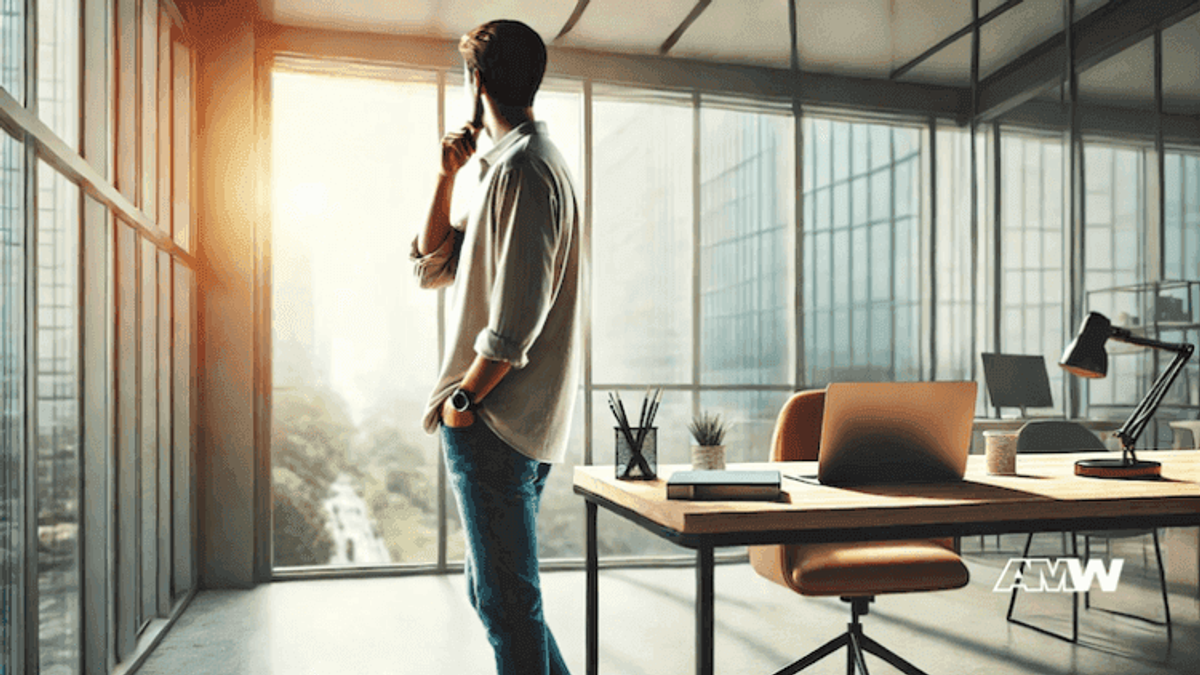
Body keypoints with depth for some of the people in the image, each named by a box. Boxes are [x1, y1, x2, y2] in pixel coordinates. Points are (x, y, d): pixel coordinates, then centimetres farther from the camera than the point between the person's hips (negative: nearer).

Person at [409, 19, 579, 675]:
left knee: (505, 602, -2)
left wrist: (465, 396, -12)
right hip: (523, 424, 11)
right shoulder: (524, 164, 20)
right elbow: (430, 267, 20)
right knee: (495, 592, 19)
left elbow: (517, 313, -21)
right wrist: (447, 176, 12)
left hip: (493, 423, -11)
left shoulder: (520, 168, -13)